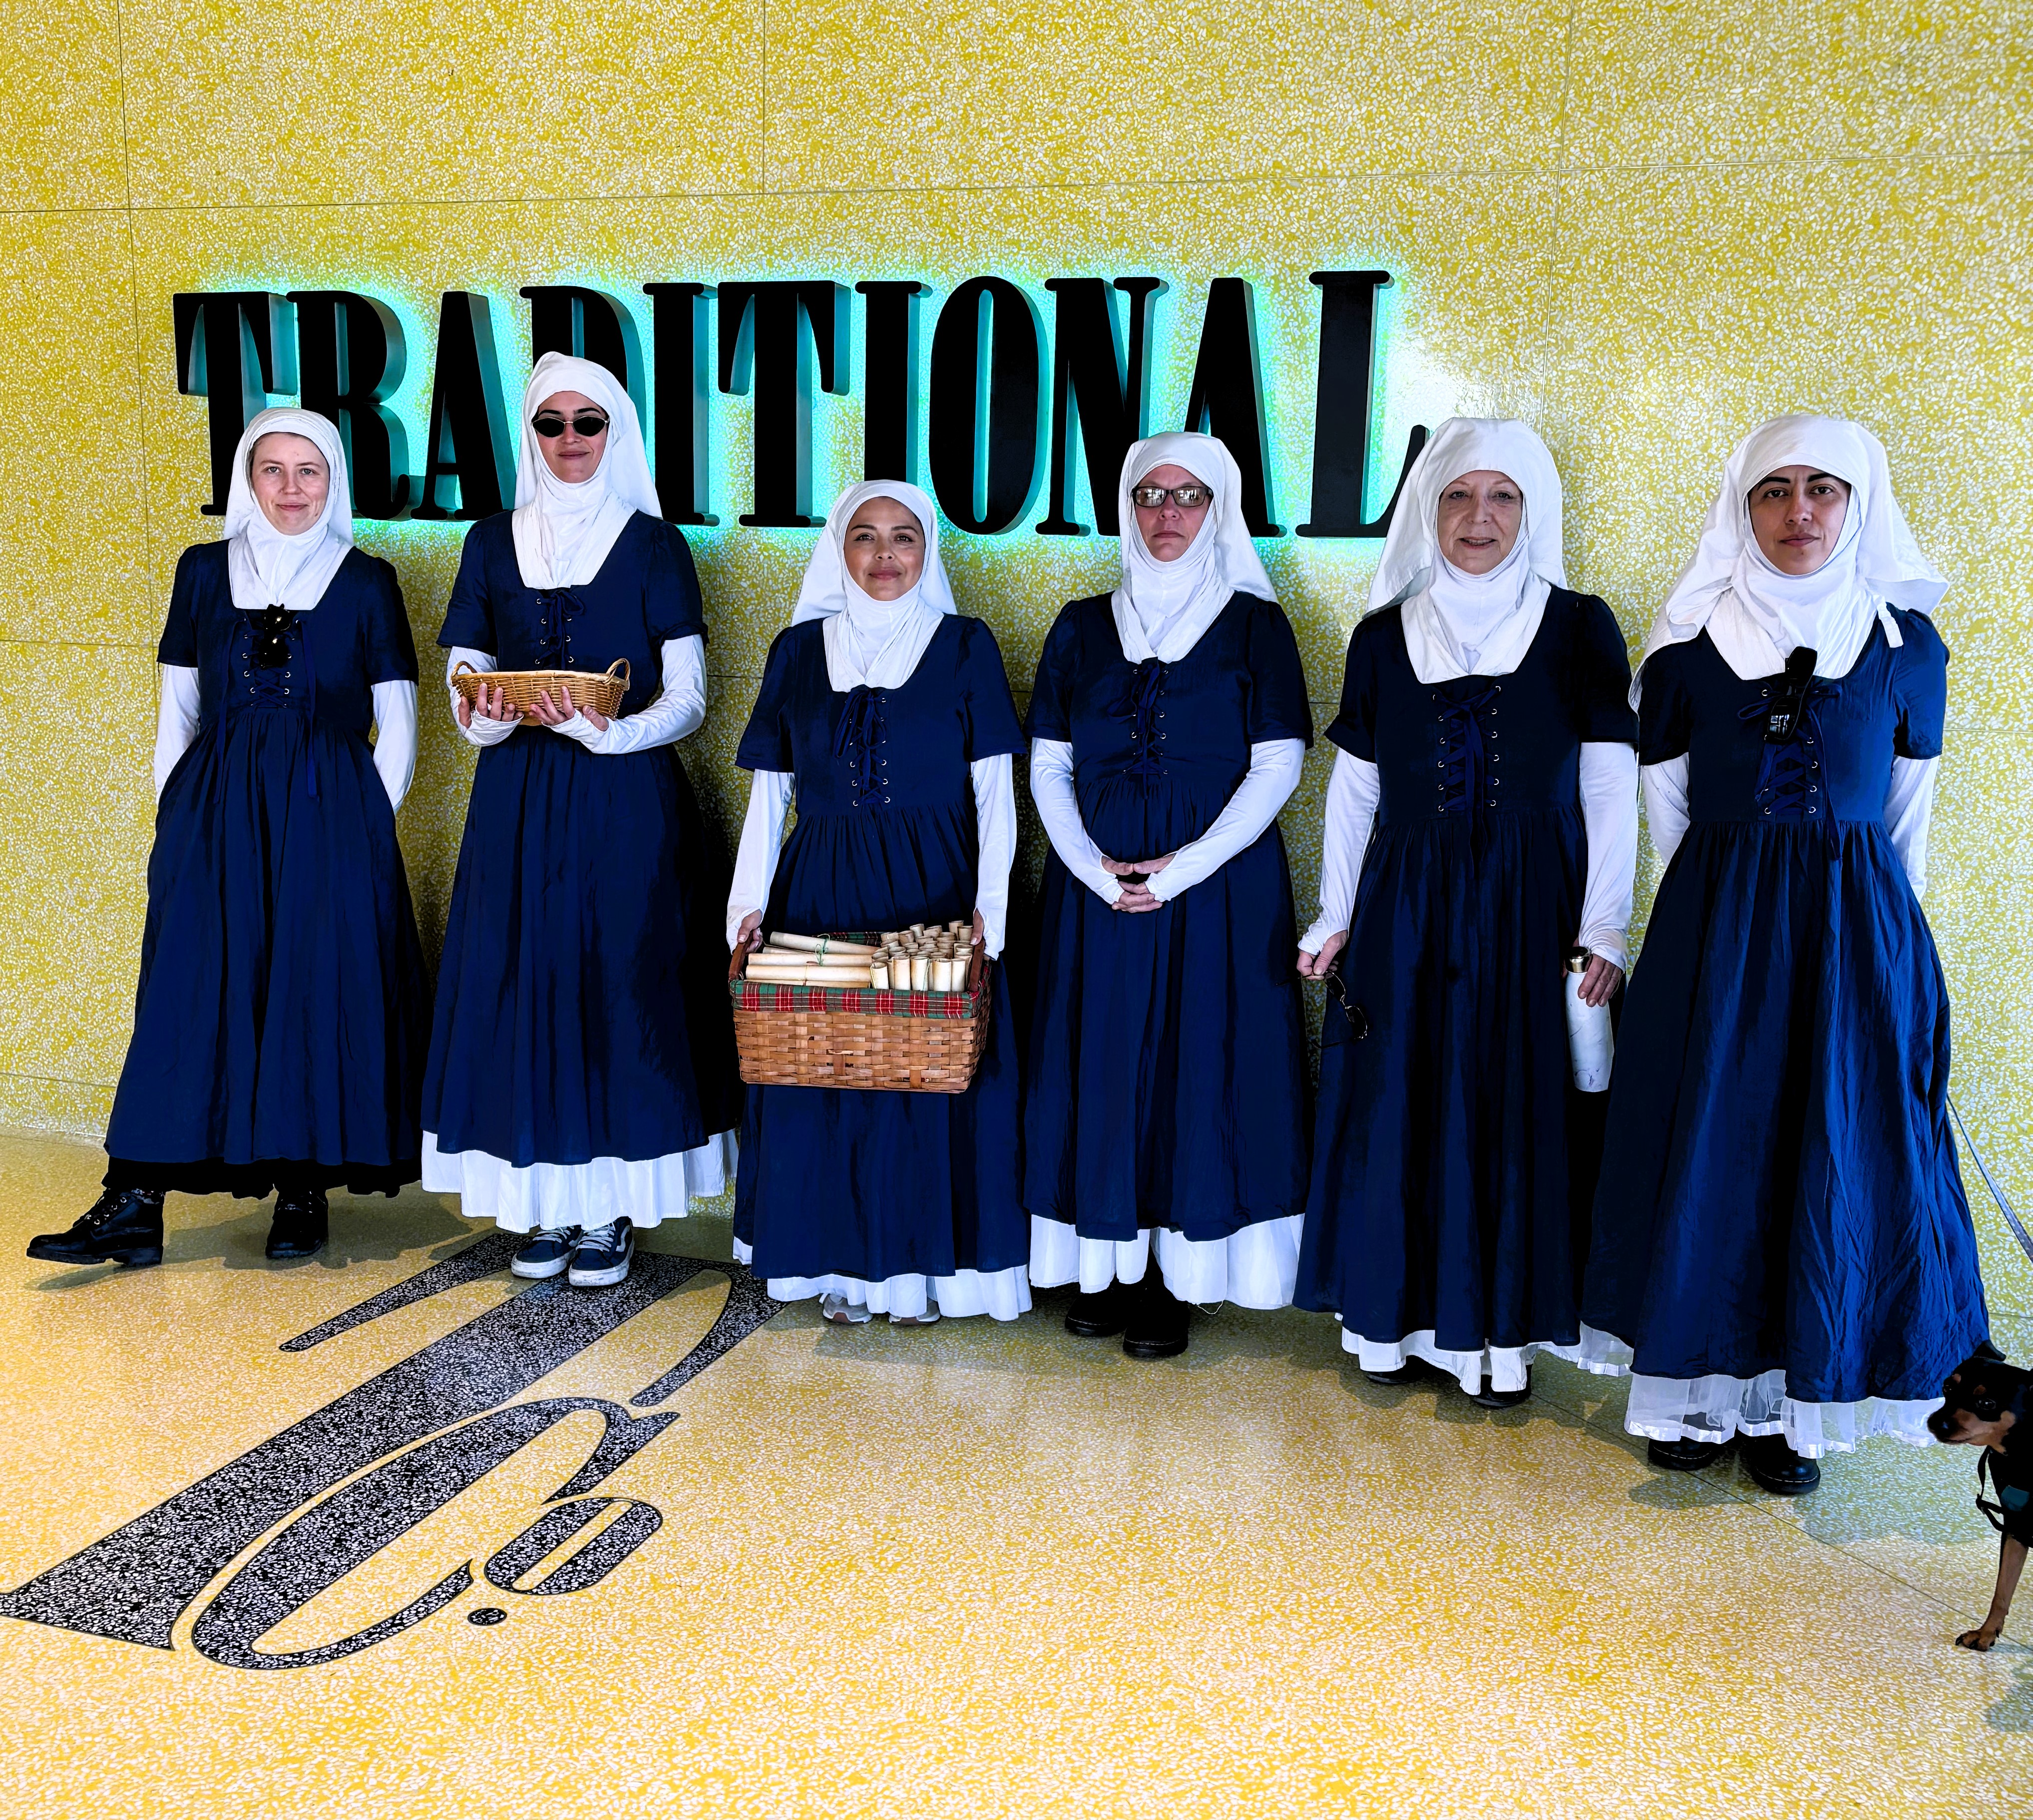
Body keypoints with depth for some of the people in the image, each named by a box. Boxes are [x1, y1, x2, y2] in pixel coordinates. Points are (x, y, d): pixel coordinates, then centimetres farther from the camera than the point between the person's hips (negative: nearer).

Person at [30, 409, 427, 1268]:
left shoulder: (366, 582, 3)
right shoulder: (204, 572, 10)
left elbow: (398, 724, 4)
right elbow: (177, 712, 13)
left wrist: (369, 828, -3)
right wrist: (173, 820, 5)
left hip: (330, 819, -2)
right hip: (215, 819, 2)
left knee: (317, 995, -2)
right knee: (187, 997, -4)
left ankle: (305, 1190, 10)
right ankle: (135, 1204, -4)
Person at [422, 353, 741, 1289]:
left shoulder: (654, 544, 2)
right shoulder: (494, 542, 10)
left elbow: (687, 698, -3)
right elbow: (465, 688, 10)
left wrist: (609, 731, -20)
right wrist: (491, 717, -13)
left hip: (626, 802, -3)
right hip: (517, 802, 3)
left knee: (619, 985, -2)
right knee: (522, 985, 2)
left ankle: (611, 1209, 9)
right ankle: (545, 1202, 15)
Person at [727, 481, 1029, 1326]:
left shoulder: (966, 645, 3)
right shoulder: (800, 649, 9)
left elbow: (993, 786, -1)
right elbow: (769, 789, 9)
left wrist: (989, 903, -11)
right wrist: (750, 900, -1)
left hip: (931, 892, -2)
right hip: (821, 895, 2)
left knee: (930, 1074, -1)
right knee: (823, 1073, 3)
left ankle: (922, 1264, 14)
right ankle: (842, 1263, 17)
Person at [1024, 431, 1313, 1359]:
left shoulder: (1254, 623, 1)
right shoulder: (1083, 627, 8)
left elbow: (1276, 768, -5)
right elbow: (1048, 766, 6)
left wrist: (1182, 870, -14)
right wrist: (1094, 868, -10)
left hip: (1219, 883, -2)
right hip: (1096, 880, 3)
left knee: (1199, 1063, 0)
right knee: (1102, 1062, 4)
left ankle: (1179, 1275, 10)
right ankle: (1108, 1264, 16)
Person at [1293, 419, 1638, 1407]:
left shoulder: (1579, 629, 1)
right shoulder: (1384, 637, 6)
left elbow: (1610, 790, -1)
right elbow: (1352, 790, 10)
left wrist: (1603, 928, -7)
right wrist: (1337, 918, 7)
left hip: (1529, 910, -1)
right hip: (1405, 907, 2)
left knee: (1518, 1108, 2)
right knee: (1397, 1103, 5)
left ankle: (1500, 1330, 15)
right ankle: (1390, 1318, 18)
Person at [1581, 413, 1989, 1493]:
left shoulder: (1904, 642, 3)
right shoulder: (1689, 644, 1)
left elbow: (1907, 811, 11)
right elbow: (1665, 804, 8)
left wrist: (1871, 921, 11)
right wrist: (1727, 906, 8)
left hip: (1856, 930, 1)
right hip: (1712, 928, 0)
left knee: (1837, 1156, 2)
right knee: (1706, 1148, 2)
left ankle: (1793, 1402, 14)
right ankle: (1698, 1389, 15)